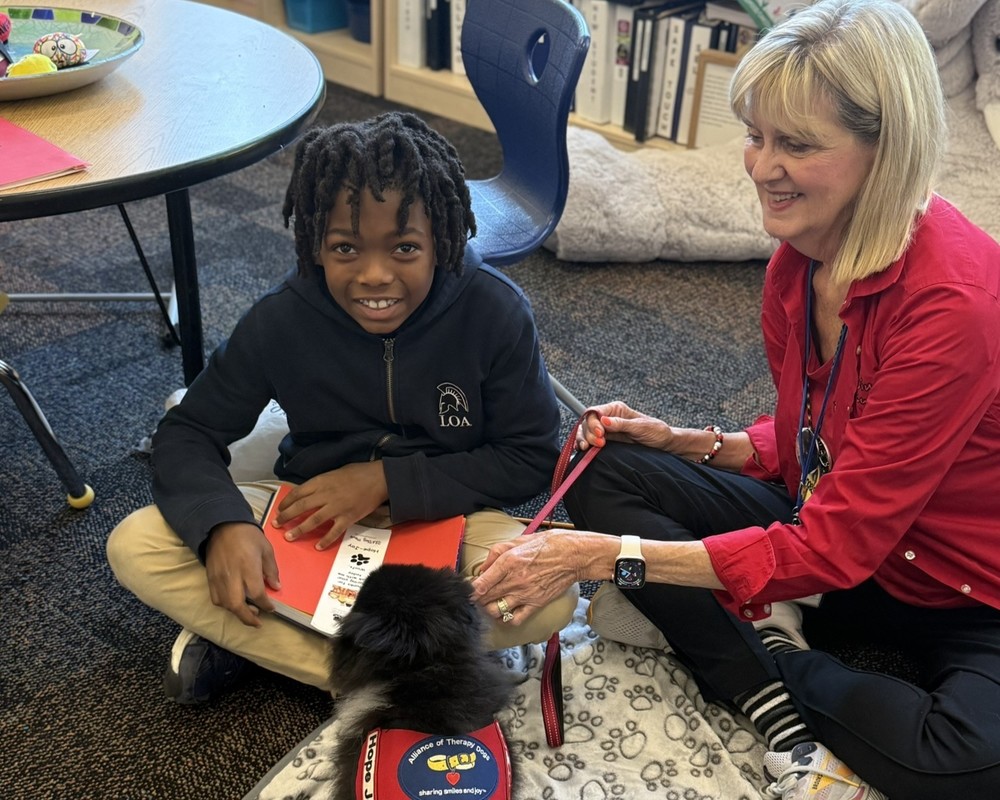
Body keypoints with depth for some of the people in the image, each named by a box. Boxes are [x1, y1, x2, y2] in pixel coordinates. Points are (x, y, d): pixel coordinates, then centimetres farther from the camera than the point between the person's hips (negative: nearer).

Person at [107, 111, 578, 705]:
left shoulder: (495, 312, -18)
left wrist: (386, 480, -20)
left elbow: (533, 458, -12)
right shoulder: (282, 320, -14)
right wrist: (223, 524, -28)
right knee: (135, 548, -19)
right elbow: (189, 432, -6)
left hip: (443, 516, -1)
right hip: (312, 516, 1)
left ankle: (251, 638, -19)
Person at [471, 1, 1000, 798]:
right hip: (844, 540, 7)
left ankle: (770, 655, -10)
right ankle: (784, 708, -14)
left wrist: (607, 553, -30)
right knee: (605, 471, -7)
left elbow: (834, 547, -27)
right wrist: (686, 441, -8)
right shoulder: (799, 261, -6)